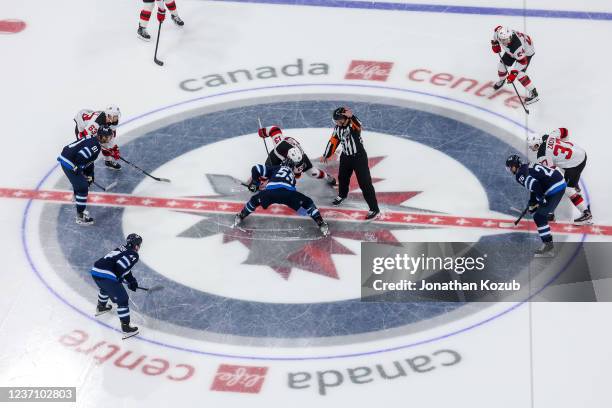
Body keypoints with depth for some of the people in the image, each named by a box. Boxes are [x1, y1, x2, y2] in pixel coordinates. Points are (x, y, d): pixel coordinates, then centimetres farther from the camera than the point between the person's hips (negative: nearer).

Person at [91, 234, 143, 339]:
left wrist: (131, 280, 32)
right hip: (107, 276, -9)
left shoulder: (121, 249, 25)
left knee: (105, 288, 41)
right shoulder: (133, 255, -1)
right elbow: (121, 266, -15)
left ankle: (101, 307, 65)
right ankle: (126, 328, 0)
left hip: (95, 271, 9)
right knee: (122, 300, 1)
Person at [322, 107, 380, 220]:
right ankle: (342, 195, 58)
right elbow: (333, 141, 9)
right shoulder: (338, 128, -3)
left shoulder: (353, 125, -23)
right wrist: (326, 155, 15)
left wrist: (351, 117, -64)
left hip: (359, 157, -7)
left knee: (365, 183, -8)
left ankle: (374, 209, -3)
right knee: (342, 177, 27)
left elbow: (358, 126, -48)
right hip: (346, 157, 7)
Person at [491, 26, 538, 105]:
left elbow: (522, 61, -35)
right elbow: (497, 31, -4)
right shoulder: (499, 32, -31)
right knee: (502, 64, 10)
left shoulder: (516, 45, -46)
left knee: (520, 73, -17)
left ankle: (533, 93, -7)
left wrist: (514, 73, -36)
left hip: (526, 51, -7)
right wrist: (495, 44, -2)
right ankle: (502, 80, 44)